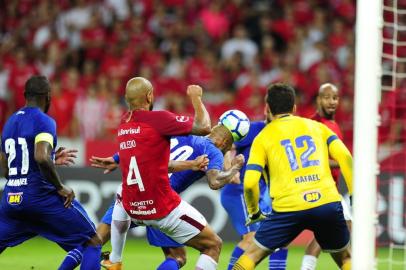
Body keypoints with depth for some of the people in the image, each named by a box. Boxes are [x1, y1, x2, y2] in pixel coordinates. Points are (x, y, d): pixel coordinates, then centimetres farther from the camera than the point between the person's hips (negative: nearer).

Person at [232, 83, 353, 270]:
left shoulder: (263, 137, 11)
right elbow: (345, 158, 3)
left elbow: (250, 182, 0)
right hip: (328, 203, 2)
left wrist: (253, 213, 15)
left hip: (288, 209, -2)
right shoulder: (317, 127, 18)